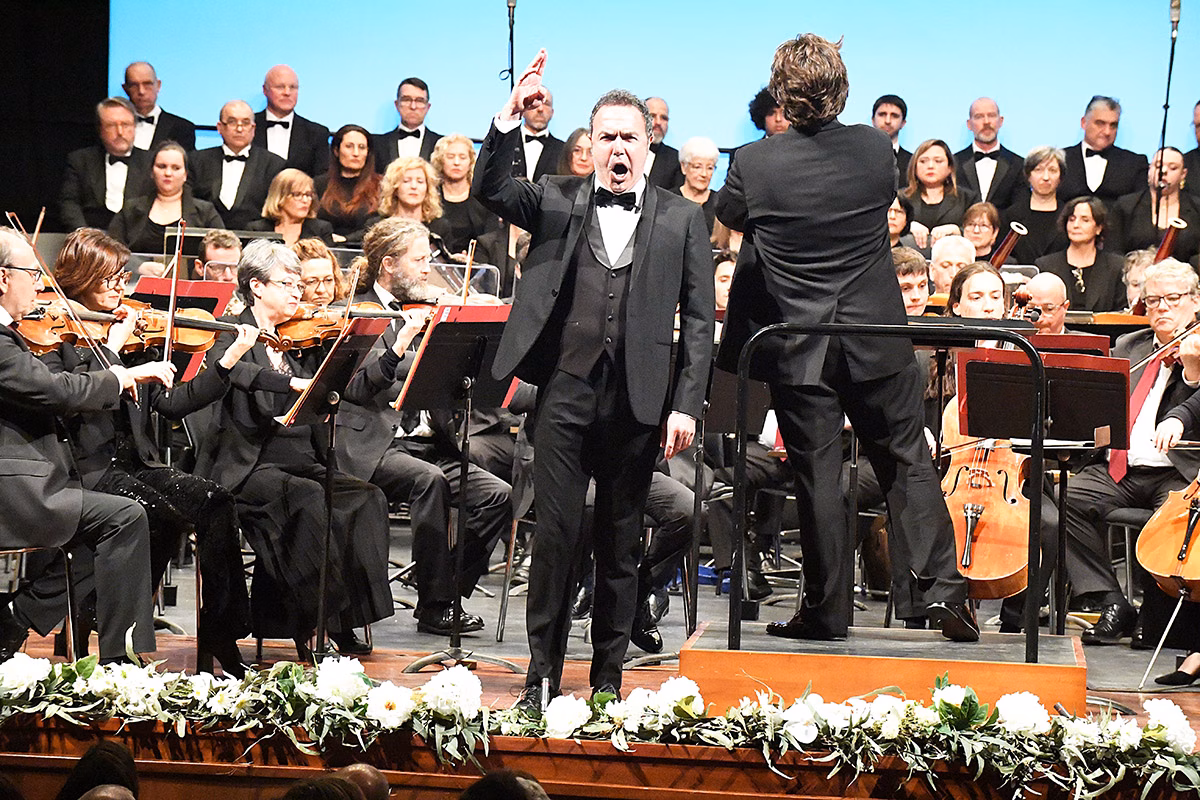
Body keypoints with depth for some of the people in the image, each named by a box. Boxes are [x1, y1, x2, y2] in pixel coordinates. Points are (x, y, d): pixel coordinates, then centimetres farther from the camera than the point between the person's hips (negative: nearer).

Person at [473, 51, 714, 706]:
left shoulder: (681, 218, 8)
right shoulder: (556, 201, 10)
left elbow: (698, 318, 5)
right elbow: (490, 188, -6)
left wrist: (686, 405, -2)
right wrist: (512, 116, -18)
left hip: (639, 398, 0)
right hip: (567, 388, 0)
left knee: (620, 543, 8)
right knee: (556, 532, -4)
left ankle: (608, 678, 16)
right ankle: (542, 676, 3)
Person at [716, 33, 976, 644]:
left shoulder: (754, 163, -12)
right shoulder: (876, 150, -6)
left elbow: (728, 215, 8)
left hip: (797, 349, -1)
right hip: (876, 339, 1)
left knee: (816, 475, 4)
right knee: (906, 462, 11)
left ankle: (826, 610, 10)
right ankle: (942, 587, 4)